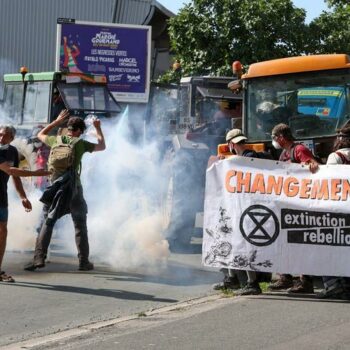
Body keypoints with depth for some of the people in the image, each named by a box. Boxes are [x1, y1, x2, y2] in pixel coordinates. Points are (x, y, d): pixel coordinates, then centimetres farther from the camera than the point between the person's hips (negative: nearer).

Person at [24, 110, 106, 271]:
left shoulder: (56, 140, 5)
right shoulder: (80, 143, -2)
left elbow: (40, 134, 27)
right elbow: (102, 146, 13)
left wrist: (57, 121, 30)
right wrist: (98, 128, 25)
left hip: (55, 187, 2)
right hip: (73, 188, -2)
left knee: (47, 223, 7)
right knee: (80, 225, 9)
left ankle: (39, 257, -7)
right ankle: (84, 261, 10)